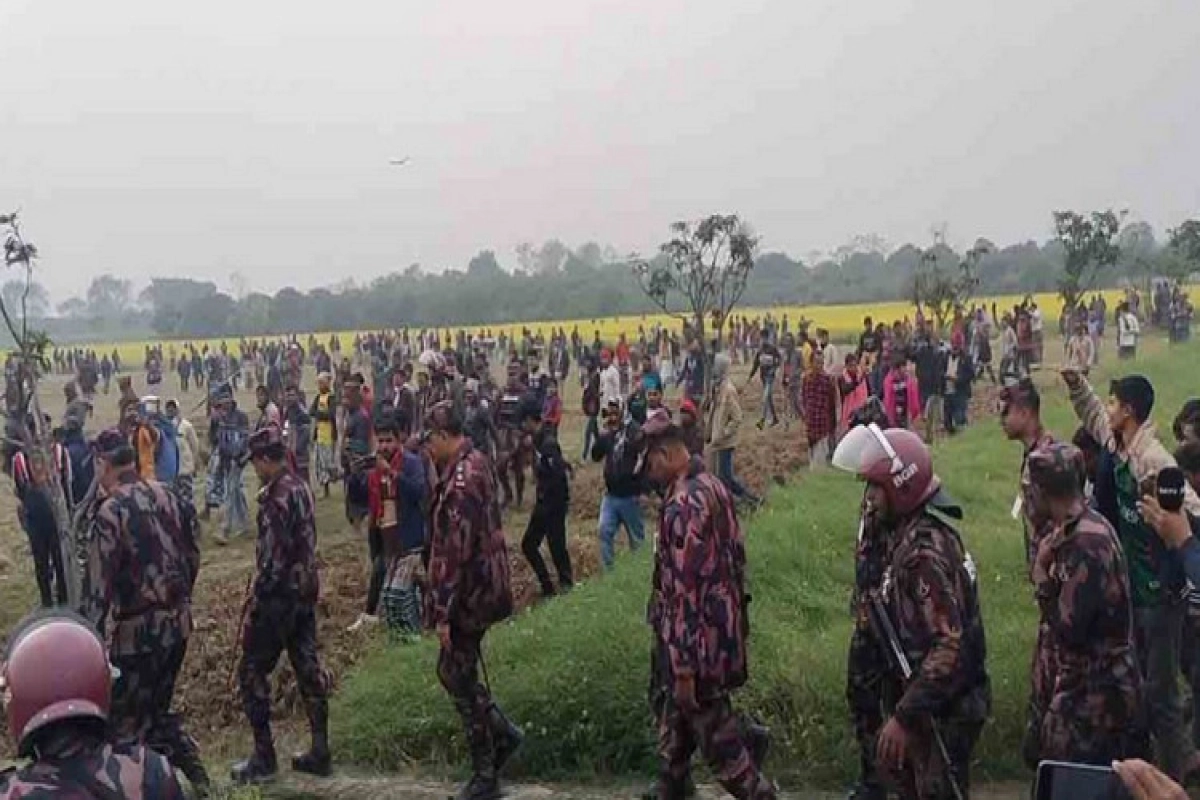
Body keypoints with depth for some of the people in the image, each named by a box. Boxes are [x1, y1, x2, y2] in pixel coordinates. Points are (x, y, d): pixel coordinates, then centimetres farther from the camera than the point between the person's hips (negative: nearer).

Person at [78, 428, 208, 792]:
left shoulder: (109, 512, -17)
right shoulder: (168, 497, 3)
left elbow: (98, 587, -19)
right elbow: (192, 558, 12)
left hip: (135, 634, -7)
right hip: (177, 626, 7)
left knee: (125, 726, 7)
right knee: (157, 712, 23)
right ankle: (195, 781, 23)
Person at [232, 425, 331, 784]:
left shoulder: (276, 496, -20)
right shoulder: (302, 487, 8)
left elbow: (272, 558, -22)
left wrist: (253, 603, -16)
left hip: (280, 596, -9)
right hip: (306, 592, 9)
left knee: (252, 673, 3)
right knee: (309, 669, 12)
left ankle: (264, 758, 8)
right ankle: (320, 753, 18)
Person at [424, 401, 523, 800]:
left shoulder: (461, 480, -24)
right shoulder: (475, 463, 7)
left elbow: (455, 552, -25)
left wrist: (443, 612, -22)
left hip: (468, 594, -9)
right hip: (480, 587, 9)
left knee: (460, 680, 2)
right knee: (452, 672, 20)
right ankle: (504, 733, 28)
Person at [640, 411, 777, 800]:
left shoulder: (682, 505, -24)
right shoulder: (714, 486, 6)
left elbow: (684, 591, -25)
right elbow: (736, 555, 14)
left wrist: (683, 665, -21)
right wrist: (736, 621, 23)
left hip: (701, 641, -10)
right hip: (723, 630, 10)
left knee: (717, 738, 4)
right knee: (675, 722, 21)